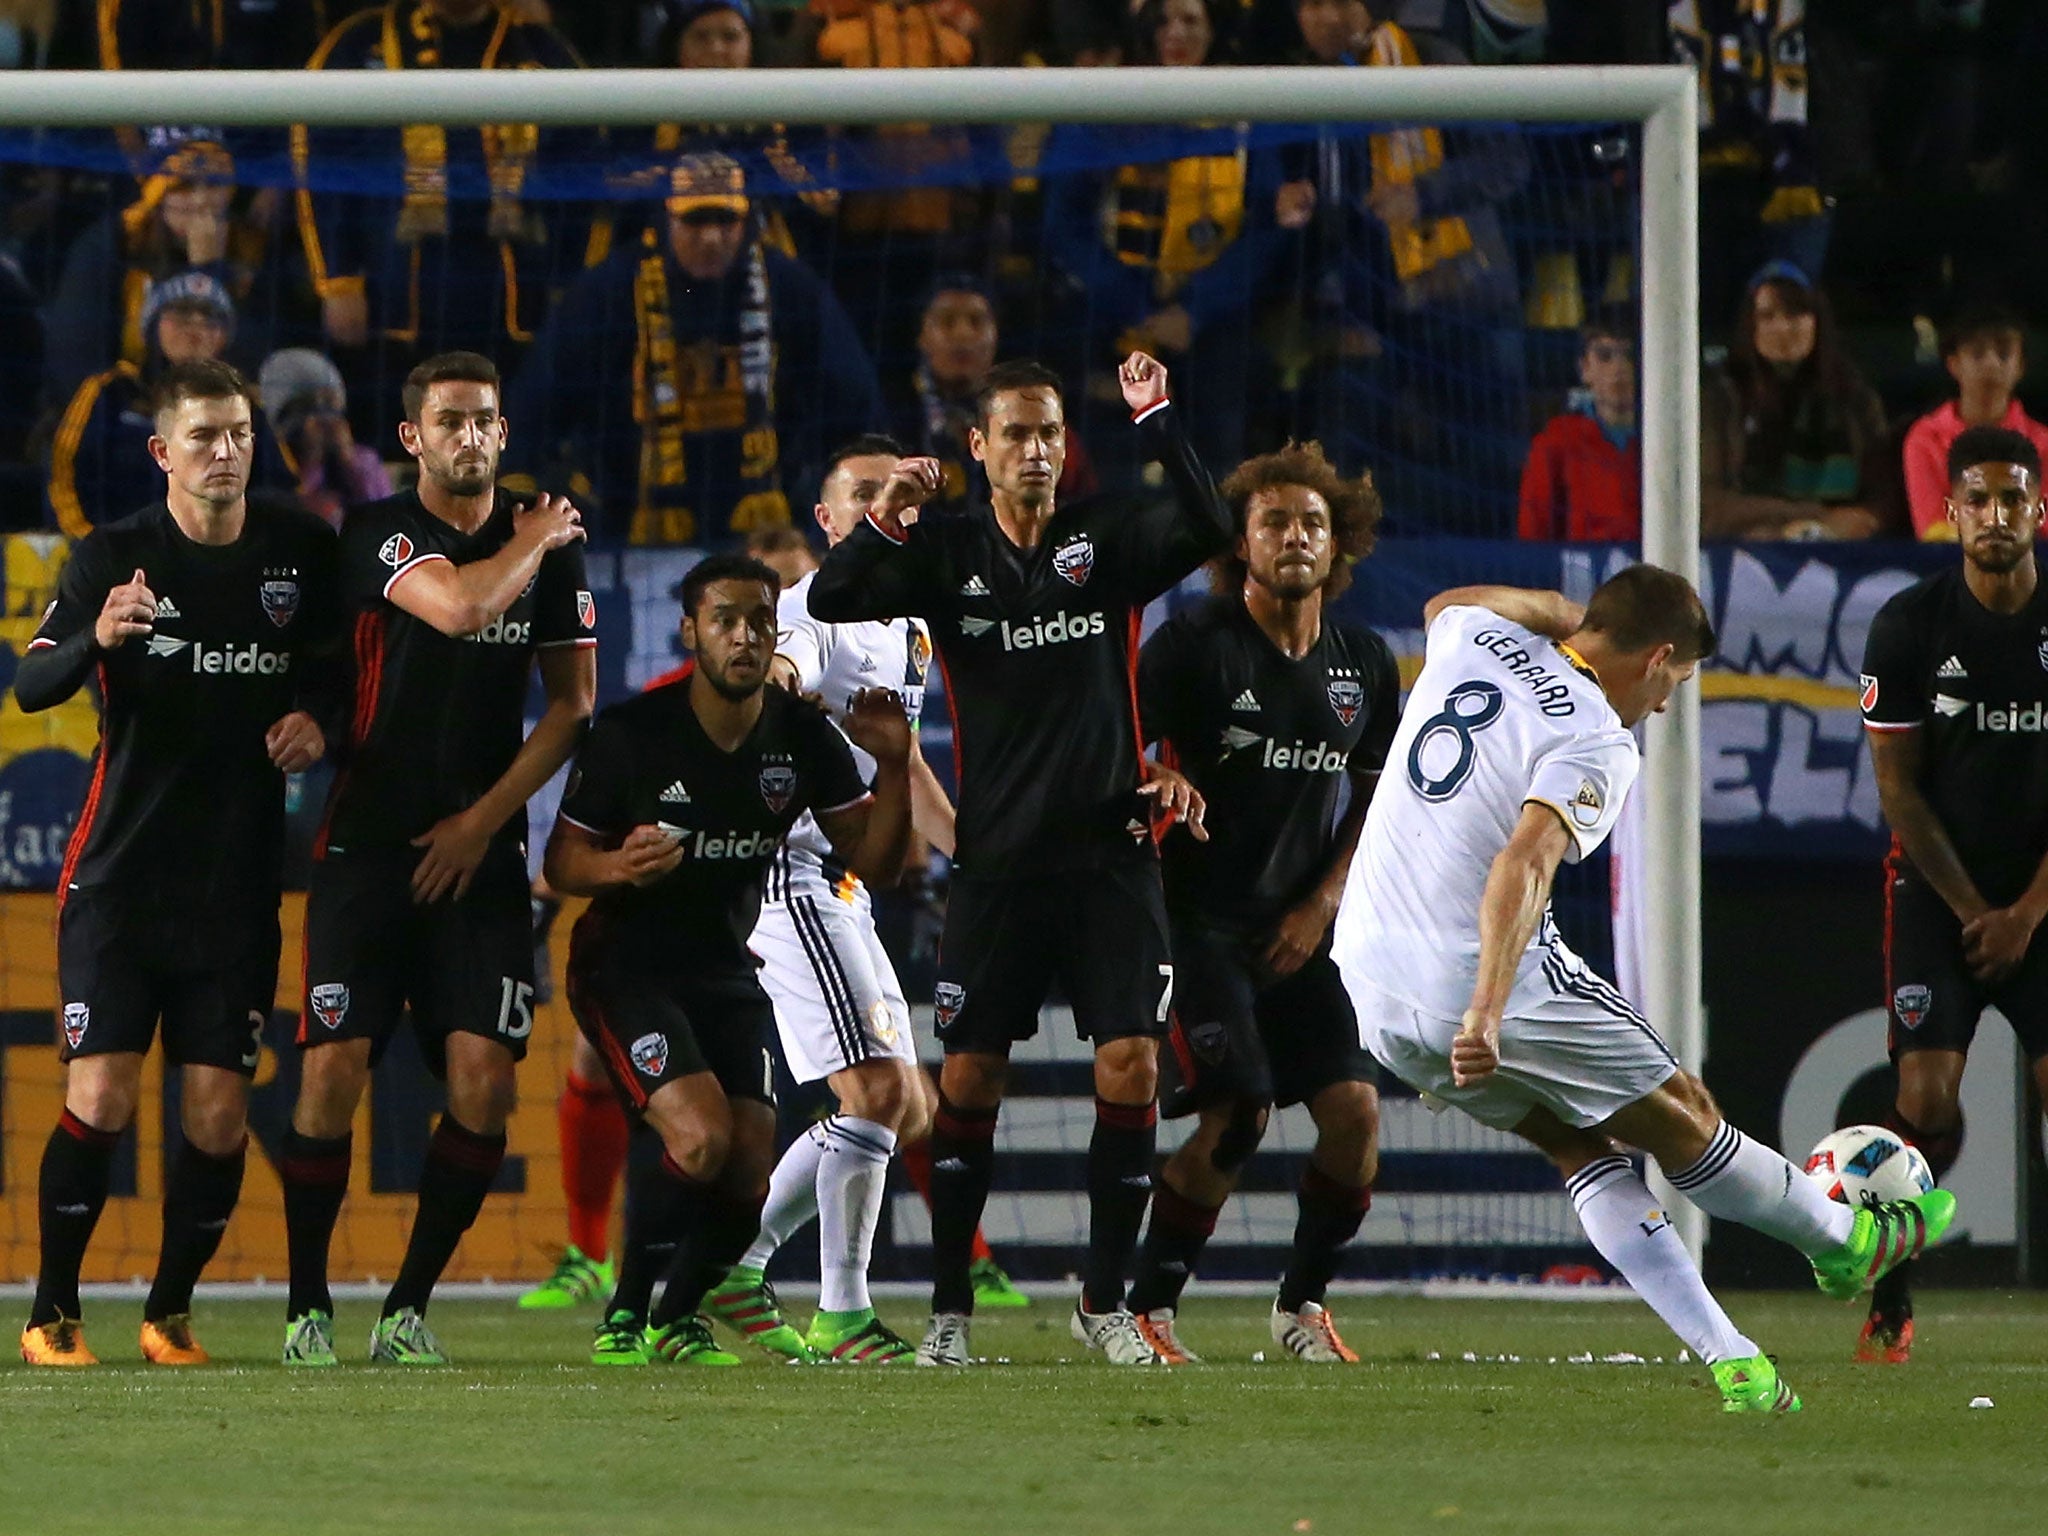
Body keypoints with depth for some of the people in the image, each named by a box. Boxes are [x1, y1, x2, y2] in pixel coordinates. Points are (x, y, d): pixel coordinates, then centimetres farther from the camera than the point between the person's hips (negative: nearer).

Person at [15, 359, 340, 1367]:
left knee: (218, 1112, -3)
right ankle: (53, 1311, 3)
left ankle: (171, 1311, 13)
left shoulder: (301, 552, 5)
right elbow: (31, 686, -14)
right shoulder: (114, 556, -3)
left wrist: (315, 722, -5)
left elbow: (330, 669, 18)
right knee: (100, 1097, -10)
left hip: (240, 878, 2)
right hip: (120, 870, -2)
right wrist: (96, 637, -35)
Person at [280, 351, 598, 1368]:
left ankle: (409, 1307, 3)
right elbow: (459, 606, -22)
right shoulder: (377, 533, -4)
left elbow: (573, 703, 8)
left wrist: (485, 817, -1)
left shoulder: (551, 550, 7)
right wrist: (533, 541, -5)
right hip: (366, 850, -3)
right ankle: (309, 1306, 5)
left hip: (478, 856, 3)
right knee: (333, 1071, -11)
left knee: (483, 1077, -11)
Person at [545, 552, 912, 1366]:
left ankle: (676, 1319, 23)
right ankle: (624, 1318, -6)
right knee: (701, 1136, -25)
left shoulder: (802, 737, -3)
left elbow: (872, 862, 0)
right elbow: (561, 862, -8)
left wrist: (893, 769, -16)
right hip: (625, 968, -5)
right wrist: (619, 867, -30)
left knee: (750, 1172, -4)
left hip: (726, 971, 5)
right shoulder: (632, 733, -15)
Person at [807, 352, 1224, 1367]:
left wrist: (1159, 421, -25)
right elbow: (829, 600, -7)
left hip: (1110, 854, 0)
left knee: (1131, 1069, -9)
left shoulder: (1107, 540, 4)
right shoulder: (947, 553, 5)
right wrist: (884, 522, -25)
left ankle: (1104, 1301, 3)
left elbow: (1205, 530, -14)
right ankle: (948, 1308, 10)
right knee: (969, 1078, -1)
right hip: (998, 858, 0)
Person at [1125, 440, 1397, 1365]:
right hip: (1201, 917, -5)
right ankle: (1149, 1307, 0)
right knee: (1233, 1115, -17)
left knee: (1354, 1109, -6)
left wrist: (1322, 904, 6)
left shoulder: (1363, 663, 7)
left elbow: (1378, 797, 16)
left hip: (1302, 929, 5)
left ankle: (1302, 1304, 14)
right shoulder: (1193, 646, -9)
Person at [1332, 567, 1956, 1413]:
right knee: (1679, 1114, 14)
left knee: (1579, 1144, 18)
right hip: (1478, 990, -8)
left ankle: (1727, 1359, 13)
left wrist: (1560, 611, 30)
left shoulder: (1473, 640, 7)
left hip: (1371, 989, 8)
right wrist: (1487, 1014, -41)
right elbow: (1523, 865, -32)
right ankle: (1846, 1242, 34)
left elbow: (1445, 603, 35)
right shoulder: (1597, 745, -15)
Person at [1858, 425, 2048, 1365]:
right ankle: (1889, 1303, 0)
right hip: (1935, 888, -1)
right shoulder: (1909, 627, -6)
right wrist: (1971, 911, -6)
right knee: (1927, 1096, -13)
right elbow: (1898, 787, -3)